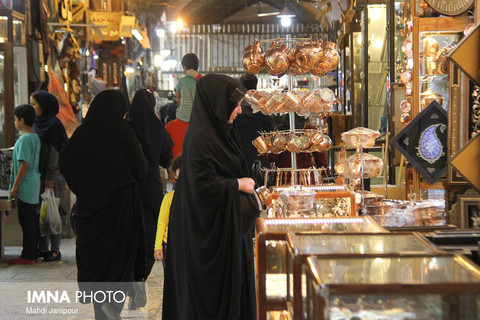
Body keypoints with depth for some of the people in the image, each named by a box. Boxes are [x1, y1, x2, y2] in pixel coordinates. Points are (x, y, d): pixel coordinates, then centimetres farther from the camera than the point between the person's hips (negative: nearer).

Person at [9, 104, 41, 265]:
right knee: (32, 220, 12)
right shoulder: (35, 137, 12)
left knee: (26, 222, -5)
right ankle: (33, 253, 18)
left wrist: (15, 186, -16)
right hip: (34, 185, 9)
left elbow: (24, 164, -20)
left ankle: (27, 256, -1)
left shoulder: (24, 139, -16)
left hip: (25, 186, -9)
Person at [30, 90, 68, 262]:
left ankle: (55, 250, 1)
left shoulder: (53, 124, -10)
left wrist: (50, 177, -17)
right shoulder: (37, 124, 13)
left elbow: (55, 151, -14)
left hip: (51, 175, -8)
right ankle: (42, 247, 15)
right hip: (37, 174, 8)